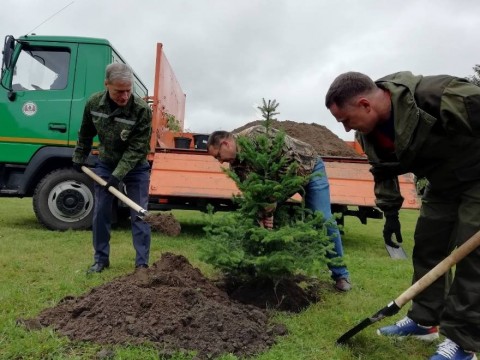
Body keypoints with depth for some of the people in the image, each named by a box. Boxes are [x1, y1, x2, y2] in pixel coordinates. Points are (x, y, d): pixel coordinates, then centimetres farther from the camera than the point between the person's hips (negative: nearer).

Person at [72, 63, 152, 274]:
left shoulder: (142, 110, -27)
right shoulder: (94, 103, -12)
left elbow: (137, 149, -25)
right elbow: (85, 135, 5)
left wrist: (118, 175, -27)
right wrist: (79, 158, 13)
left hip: (134, 167, -3)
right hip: (105, 163, 4)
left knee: (139, 215, -3)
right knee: (100, 213, 6)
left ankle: (142, 264, 6)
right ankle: (101, 259, 21)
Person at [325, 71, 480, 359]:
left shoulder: (438, 96, -36)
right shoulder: (369, 134, -11)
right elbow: (384, 172, 5)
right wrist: (391, 213, 5)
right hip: (443, 183, 7)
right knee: (427, 248, 7)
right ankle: (424, 320, 21)